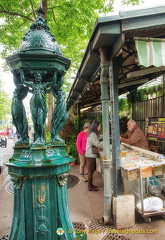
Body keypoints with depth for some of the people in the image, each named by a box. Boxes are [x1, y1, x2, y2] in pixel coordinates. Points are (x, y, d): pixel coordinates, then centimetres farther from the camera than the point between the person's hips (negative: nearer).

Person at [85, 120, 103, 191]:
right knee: (90, 171, -2)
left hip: (91, 155, 10)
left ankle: (90, 184, 24)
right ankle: (90, 187, 6)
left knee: (91, 170, 15)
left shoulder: (92, 134, 15)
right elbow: (97, 144, -22)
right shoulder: (92, 134, -18)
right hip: (91, 155, -10)